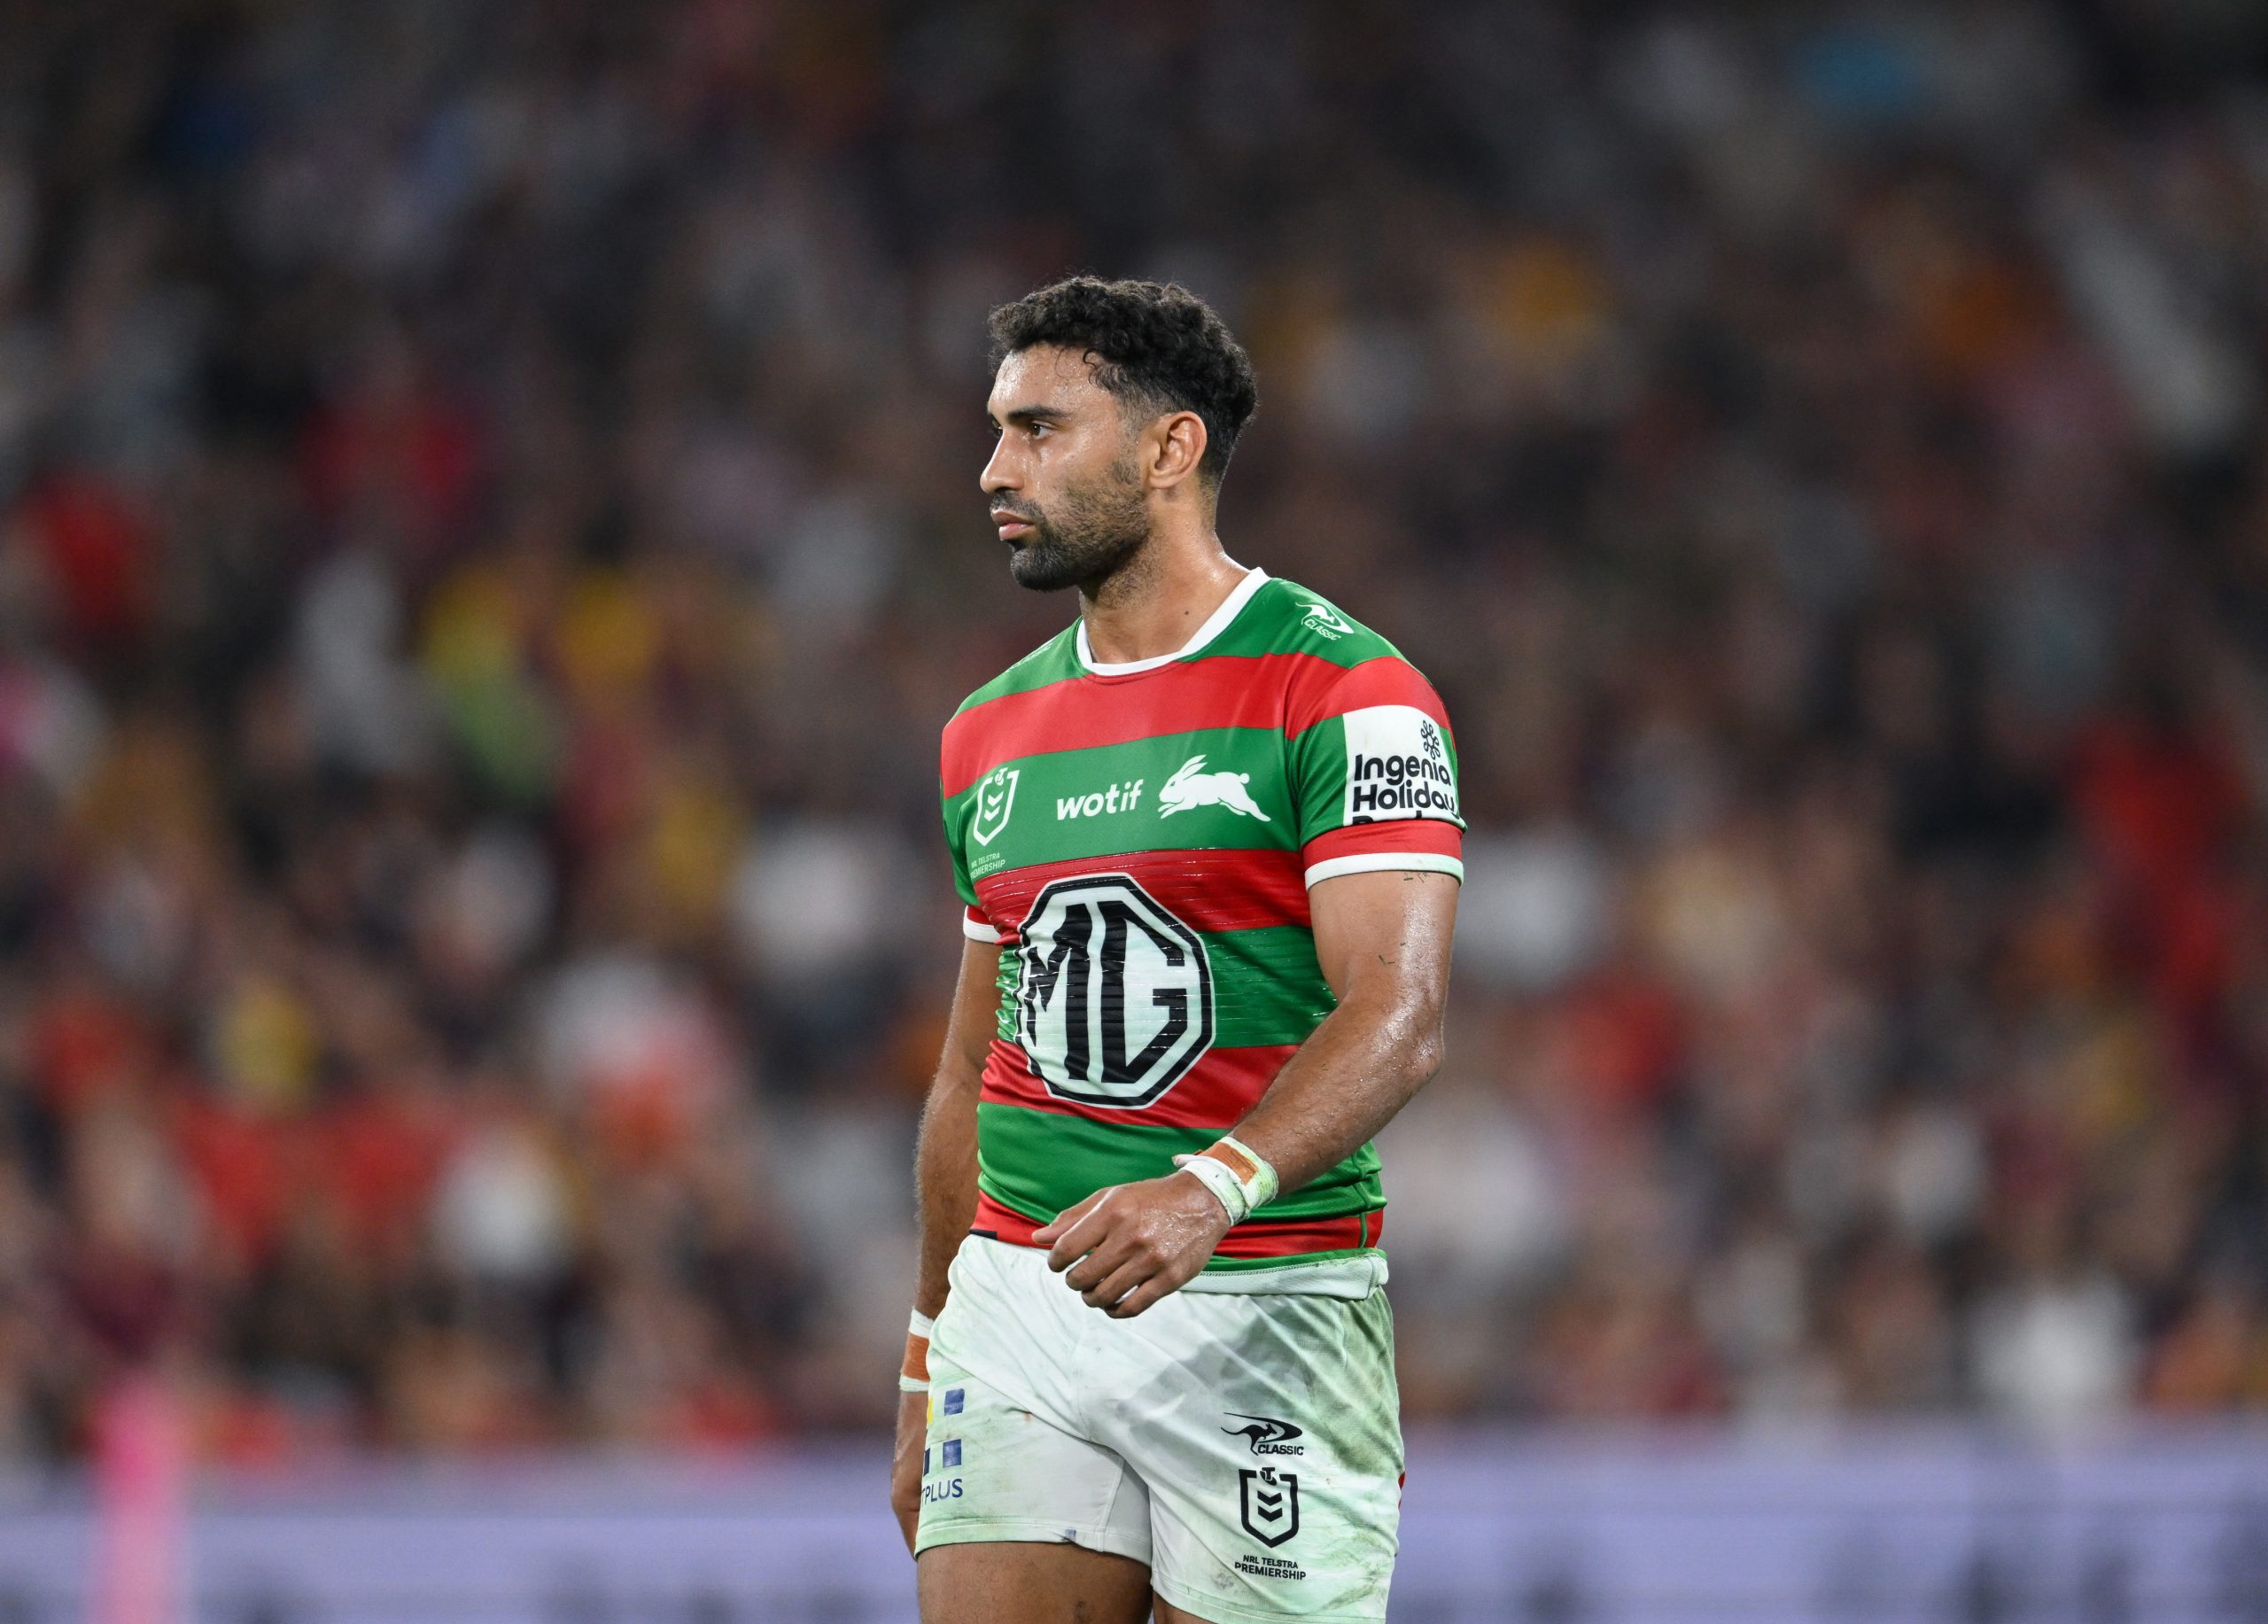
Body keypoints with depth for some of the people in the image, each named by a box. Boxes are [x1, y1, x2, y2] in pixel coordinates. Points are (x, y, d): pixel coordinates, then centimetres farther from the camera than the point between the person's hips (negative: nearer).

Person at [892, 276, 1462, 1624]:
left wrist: (1209, 1188, -33)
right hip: (1019, 1312, 5)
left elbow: (1399, 1017, -18)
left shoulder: (1343, 693, -7)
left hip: (1267, 1311, -5)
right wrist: (926, 1369, 20)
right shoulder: (992, 732, 15)